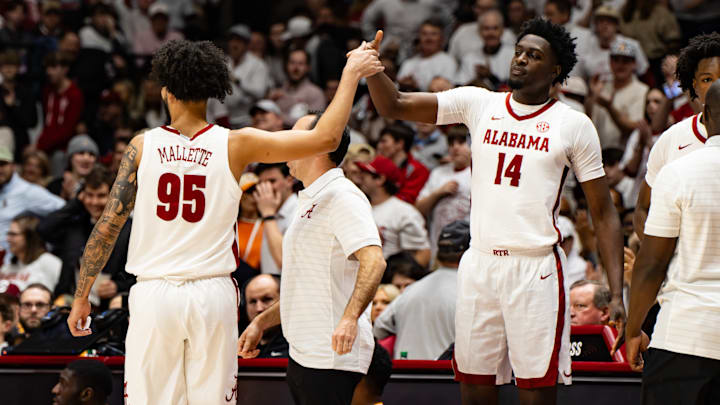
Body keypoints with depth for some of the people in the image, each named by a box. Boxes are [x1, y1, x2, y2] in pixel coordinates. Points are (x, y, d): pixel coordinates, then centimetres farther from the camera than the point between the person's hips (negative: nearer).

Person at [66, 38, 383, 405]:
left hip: (154, 295, 0)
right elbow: (325, 138, -4)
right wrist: (351, 74, 7)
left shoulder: (143, 146, -1)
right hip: (212, 295, 0)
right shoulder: (235, 146, -2)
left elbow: (107, 226, -2)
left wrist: (81, 297, 7)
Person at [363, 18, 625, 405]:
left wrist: (616, 293, -7)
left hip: (536, 269, -3)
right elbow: (394, 106, 6)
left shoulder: (573, 125, 2)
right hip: (479, 265, 3)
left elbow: (603, 214, 2)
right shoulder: (479, 104, 9)